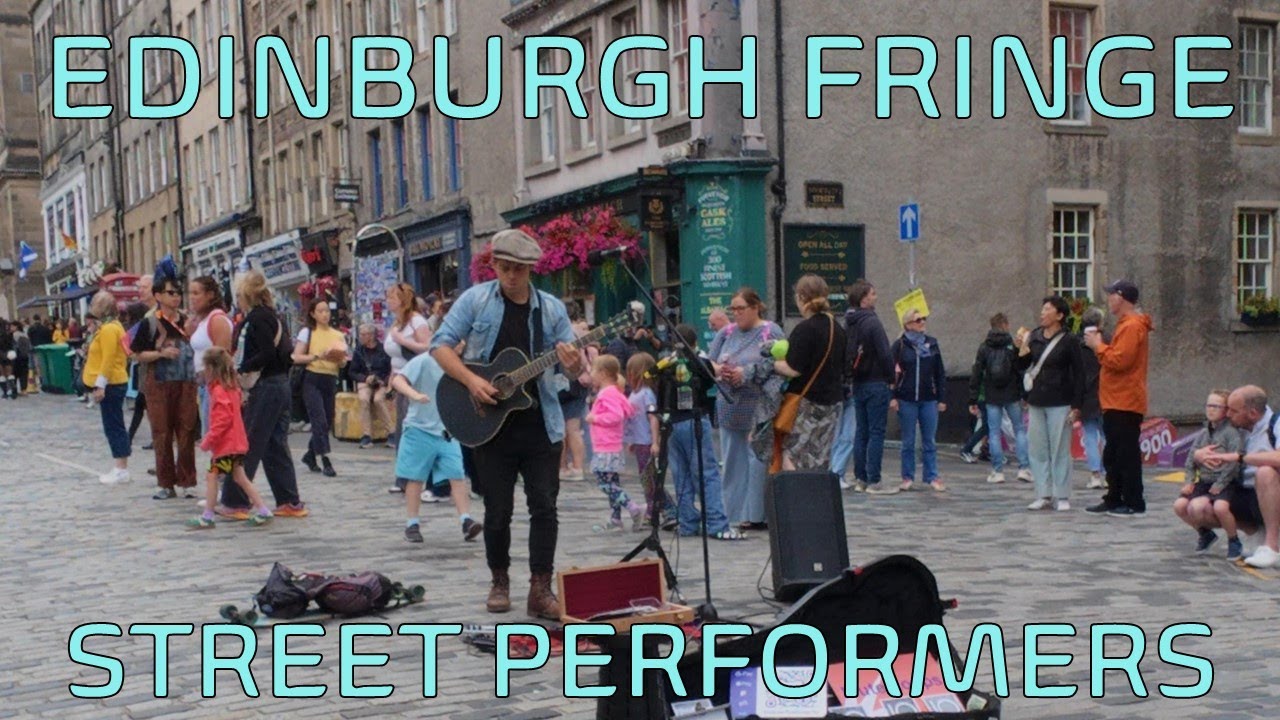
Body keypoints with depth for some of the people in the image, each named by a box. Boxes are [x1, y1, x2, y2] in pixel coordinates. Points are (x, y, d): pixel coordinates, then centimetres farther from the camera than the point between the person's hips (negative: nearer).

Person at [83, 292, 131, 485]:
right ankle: (121, 469, 15)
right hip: (114, 383, 10)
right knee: (115, 427, 12)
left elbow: (109, 359, -21)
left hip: (111, 385, -10)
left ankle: (121, 470, -6)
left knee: (113, 427, -7)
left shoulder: (108, 329, -15)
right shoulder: (112, 326, 16)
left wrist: (100, 385, -22)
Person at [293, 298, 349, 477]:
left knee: (327, 422, 8)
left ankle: (310, 455, 29)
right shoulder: (307, 332, 1)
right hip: (312, 380, -5)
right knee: (320, 421, -12)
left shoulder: (337, 335, 12)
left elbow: (343, 363, 13)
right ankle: (325, 461, -12)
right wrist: (318, 356, -17)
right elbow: (297, 358, -6)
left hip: (330, 381, 5)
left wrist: (340, 359, -10)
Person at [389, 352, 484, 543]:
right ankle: (412, 524, 15)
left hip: (448, 432, 5)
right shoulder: (424, 361, -12)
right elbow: (397, 380, -22)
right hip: (420, 429, -5)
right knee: (415, 477, 5)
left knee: (457, 475, -5)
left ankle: (466, 522, -6)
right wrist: (415, 395, -38)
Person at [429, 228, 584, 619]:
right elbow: (440, 345, -3)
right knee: (498, 509, 6)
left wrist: (574, 364, -18)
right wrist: (471, 380, -17)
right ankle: (499, 581, 24)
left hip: (540, 424, 1)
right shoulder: (475, 300, 1)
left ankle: (541, 589, 2)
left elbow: (576, 367, 6)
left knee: (544, 506, -3)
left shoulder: (551, 308, 6)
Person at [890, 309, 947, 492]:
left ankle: (932, 477, 9)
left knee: (930, 441, 4)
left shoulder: (932, 343, 8)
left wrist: (941, 398, 5)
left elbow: (940, 373, 9)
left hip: (928, 399, 2)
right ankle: (908, 477, 12)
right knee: (908, 442, 5)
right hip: (906, 400, -2)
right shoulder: (900, 345, -1)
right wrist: (892, 397, -9)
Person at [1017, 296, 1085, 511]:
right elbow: (1022, 367, 13)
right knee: (1037, 450, 5)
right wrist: (1023, 349, -6)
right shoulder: (1034, 337, 9)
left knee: (1060, 451, -1)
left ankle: (1062, 497, 6)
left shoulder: (1069, 341, -5)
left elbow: (1078, 373, -5)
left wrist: (1076, 405, -11)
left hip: (1059, 404, -5)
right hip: (1036, 402, 5)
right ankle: (1043, 495, 13)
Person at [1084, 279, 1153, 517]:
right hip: (1116, 402, 11)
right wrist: (1100, 345, 9)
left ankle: (1134, 503, -3)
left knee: (1127, 454, -7)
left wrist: (1098, 346, -10)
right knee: (1113, 455, 14)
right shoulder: (1126, 325, 19)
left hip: (1125, 403, -11)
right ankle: (1114, 500, 20)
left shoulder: (1132, 326, -14)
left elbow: (1120, 361, -22)